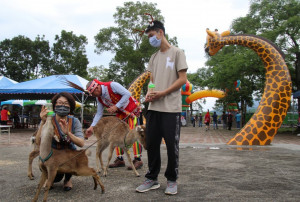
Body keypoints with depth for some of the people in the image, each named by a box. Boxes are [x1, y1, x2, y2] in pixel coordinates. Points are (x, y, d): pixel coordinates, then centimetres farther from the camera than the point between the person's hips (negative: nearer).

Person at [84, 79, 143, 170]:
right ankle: (120, 159, 9)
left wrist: (116, 106, -28)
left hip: (132, 109, -7)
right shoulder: (99, 98, -2)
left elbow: (127, 94, -26)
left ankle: (138, 160, -12)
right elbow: (99, 113, 2)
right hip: (121, 113, 7)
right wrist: (92, 127, -7)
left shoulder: (112, 85, -24)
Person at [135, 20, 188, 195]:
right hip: (154, 108, 6)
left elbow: (182, 79, -6)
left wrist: (163, 93, -14)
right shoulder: (154, 58, 18)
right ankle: (152, 179, 20)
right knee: (152, 144, 7)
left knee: (172, 146, 1)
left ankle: (172, 180, 16)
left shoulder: (177, 53, 0)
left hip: (171, 108, -6)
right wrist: (149, 94, -2)